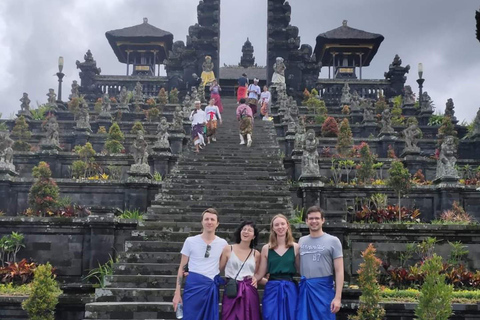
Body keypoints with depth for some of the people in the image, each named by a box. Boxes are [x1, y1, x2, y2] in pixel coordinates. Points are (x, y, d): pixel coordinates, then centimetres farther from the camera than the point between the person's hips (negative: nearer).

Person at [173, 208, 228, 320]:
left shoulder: (223, 243, 4)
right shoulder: (190, 241, 0)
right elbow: (182, 268, 3)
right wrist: (177, 293, -2)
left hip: (212, 288, 2)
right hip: (193, 286, -2)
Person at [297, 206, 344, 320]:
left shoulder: (333, 241, -1)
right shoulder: (301, 241, 11)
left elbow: (339, 271, -5)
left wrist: (338, 297, -12)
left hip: (323, 289, -4)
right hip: (304, 289, 4)